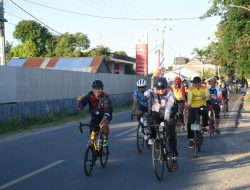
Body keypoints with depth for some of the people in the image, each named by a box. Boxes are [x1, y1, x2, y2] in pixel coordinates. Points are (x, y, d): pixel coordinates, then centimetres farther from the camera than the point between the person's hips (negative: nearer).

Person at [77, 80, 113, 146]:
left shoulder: (105, 97, -27)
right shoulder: (90, 95, -20)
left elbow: (108, 108, -41)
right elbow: (81, 106, -29)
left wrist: (105, 117, -60)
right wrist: (79, 101, -52)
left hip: (104, 115, -3)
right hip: (95, 116, 3)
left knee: (104, 124, -34)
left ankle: (105, 138, -7)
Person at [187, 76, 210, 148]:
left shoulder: (204, 88, -3)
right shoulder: (191, 89, -6)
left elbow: (208, 95, -20)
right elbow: (189, 98, -21)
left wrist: (205, 96, -45)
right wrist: (189, 104, -42)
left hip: (202, 106, 0)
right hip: (193, 107, 0)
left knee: (205, 113, -34)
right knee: (190, 123, -9)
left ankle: (204, 126, -7)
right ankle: (191, 139, 4)